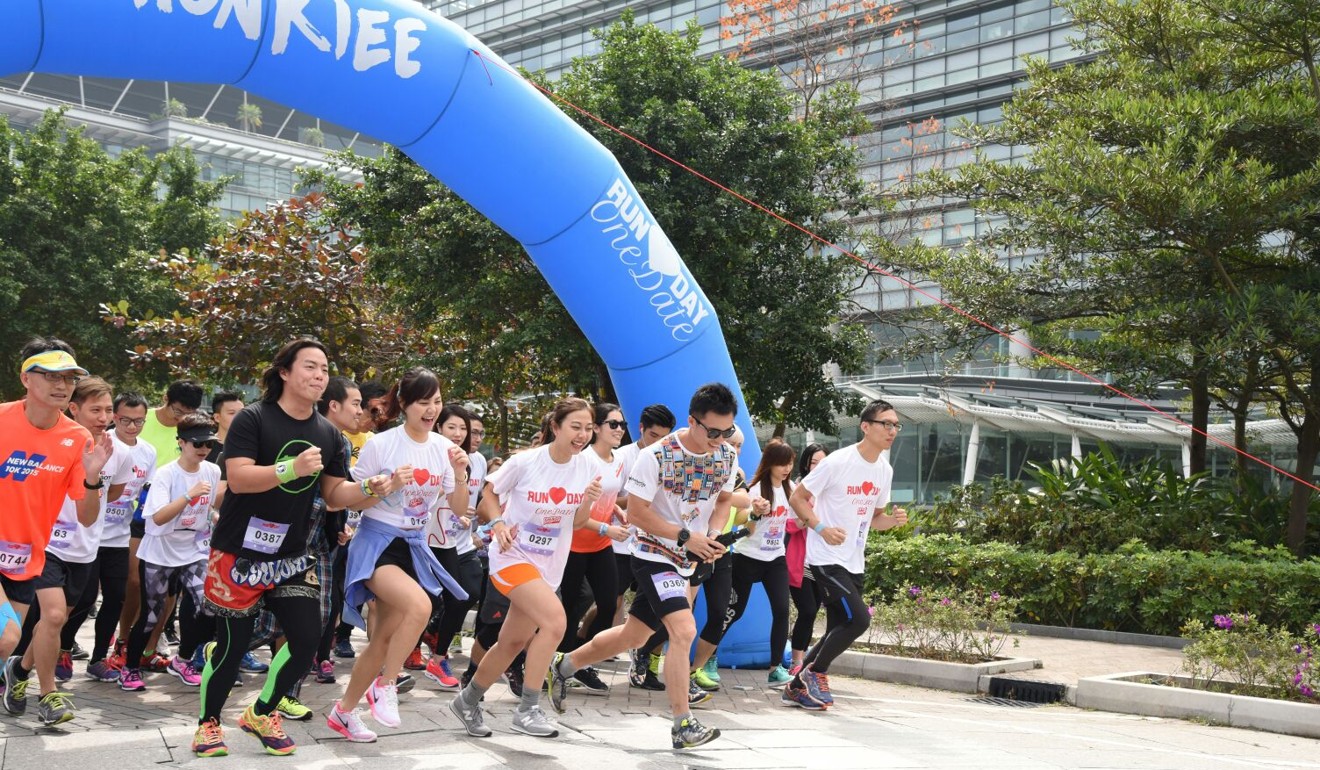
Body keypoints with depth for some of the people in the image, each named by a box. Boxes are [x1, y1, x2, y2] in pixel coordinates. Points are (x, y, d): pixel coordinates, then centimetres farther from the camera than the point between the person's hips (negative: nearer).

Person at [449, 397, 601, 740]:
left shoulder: (587, 468, -4)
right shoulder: (524, 462, -15)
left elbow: (576, 522, 6)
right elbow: (490, 494, 1)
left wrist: (589, 501, -14)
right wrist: (498, 524, -17)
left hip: (549, 566, 6)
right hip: (513, 556, -6)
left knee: (512, 643, 14)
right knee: (554, 618, -27)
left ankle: (468, 700, 38)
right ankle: (527, 709, -15)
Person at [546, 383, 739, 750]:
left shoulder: (726, 457, -4)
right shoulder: (655, 456, -21)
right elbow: (636, 512, -18)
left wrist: (713, 535, -9)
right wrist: (686, 536, -22)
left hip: (692, 560, 7)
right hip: (655, 557, -6)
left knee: (633, 636, 15)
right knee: (684, 631, -22)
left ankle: (563, 666, 36)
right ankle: (683, 726, -12)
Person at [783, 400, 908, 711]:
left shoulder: (885, 470, 8)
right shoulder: (838, 462, -14)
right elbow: (797, 498, -8)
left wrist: (893, 519, -3)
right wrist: (821, 528, -21)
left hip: (854, 564, 8)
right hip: (826, 558, -8)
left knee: (838, 632, 8)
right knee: (859, 619, -18)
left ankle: (797, 687, 21)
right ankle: (815, 673, 2)